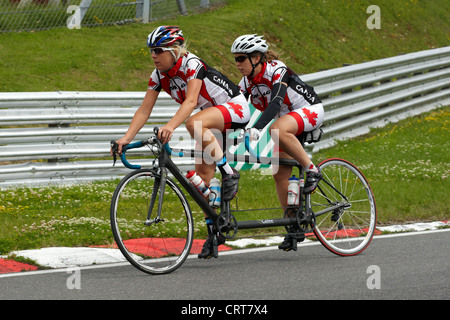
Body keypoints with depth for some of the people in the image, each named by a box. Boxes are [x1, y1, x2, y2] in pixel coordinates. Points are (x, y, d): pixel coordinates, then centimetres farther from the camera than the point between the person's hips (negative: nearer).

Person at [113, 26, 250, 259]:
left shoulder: (192, 64, -26)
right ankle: (213, 230, 9)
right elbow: (144, 110, -8)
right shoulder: (159, 75, -5)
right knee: (202, 173, -1)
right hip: (212, 115, 8)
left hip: (236, 108, -8)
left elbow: (191, 100, -40)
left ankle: (229, 173, -25)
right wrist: (126, 138, -22)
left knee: (194, 123, -37)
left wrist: (170, 126, -55)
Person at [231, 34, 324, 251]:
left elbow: (275, 102, -39)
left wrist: (256, 128, -51)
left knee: (278, 130, -39)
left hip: (310, 110, -8)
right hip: (286, 120, 8)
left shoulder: (277, 71, -25)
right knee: (280, 175, 0)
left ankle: (312, 170, -23)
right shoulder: (247, 82, -3)